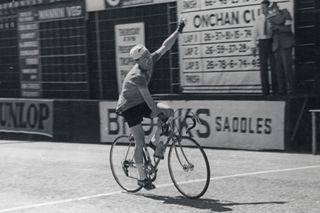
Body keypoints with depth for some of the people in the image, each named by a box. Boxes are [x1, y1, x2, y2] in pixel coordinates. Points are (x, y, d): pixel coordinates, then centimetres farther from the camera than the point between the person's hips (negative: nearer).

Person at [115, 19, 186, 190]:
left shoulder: (150, 61, -8)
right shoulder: (137, 76, -29)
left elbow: (165, 47, -9)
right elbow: (147, 97, -33)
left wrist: (178, 31, -17)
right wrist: (157, 112, -36)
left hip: (142, 104, 8)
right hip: (129, 107, -7)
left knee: (169, 111, -14)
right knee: (140, 141, -11)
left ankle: (155, 142, 2)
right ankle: (142, 178, -2)